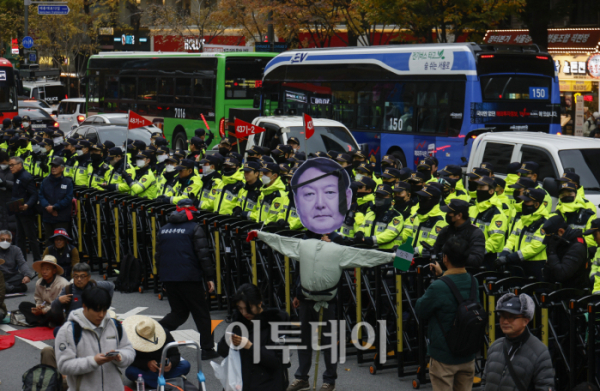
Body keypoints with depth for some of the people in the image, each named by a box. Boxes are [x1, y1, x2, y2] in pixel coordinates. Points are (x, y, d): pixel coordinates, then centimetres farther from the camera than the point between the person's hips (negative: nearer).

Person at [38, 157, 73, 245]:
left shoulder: (68, 182, -1)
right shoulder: (45, 181, 9)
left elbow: (68, 199, -8)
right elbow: (41, 196, 3)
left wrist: (54, 207, -15)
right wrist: (47, 206, -16)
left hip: (62, 219, -4)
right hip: (47, 218, 4)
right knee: (48, 241, 10)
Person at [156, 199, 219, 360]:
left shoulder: (164, 229, 13)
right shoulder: (194, 228, -4)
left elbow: (158, 255, 16)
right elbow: (203, 255, -10)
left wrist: (163, 276, 25)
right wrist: (209, 277, -4)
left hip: (168, 278, 5)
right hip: (189, 277, -5)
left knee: (178, 312, 17)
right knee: (201, 314, 5)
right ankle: (207, 349, 6)